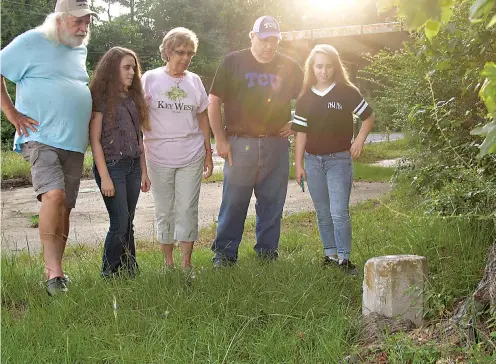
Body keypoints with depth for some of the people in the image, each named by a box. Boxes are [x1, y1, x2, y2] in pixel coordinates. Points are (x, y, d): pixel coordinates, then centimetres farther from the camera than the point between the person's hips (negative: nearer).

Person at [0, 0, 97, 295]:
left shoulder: (80, 49, 17)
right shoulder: (33, 41, -3)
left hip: (74, 143, 7)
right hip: (40, 137, -6)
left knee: (65, 208, 6)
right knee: (54, 195, -25)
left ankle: (54, 271, 18)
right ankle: (54, 269, -16)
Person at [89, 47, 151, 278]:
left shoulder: (133, 98, 12)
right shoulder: (102, 98, -7)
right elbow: (95, 140, -9)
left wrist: (144, 172, 13)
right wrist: (104, 177, -13)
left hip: (133, 167, 6)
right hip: (112, 166, -6)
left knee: (127, 223, 9)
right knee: (120, 224, -6)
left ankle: (129, 273, 16)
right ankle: (109, 275, 8)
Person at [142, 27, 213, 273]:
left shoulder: (194, 80, 8)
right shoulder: (151, 78, 0)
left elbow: (202, 118, 14)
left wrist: (208, 153, 12)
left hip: (191, 157, 2)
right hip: (159, 157, -1)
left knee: (187, 209, 1)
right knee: (164, 211, 6)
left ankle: (186, 264, 8)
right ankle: (168, 262, 18)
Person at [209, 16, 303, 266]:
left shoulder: (288, 66, 9)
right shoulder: (233, 62, 2)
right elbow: (214, 101, 1)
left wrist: (295, 124, 8)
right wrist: (220, 139, -4)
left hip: (276, 144, 3)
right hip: (240, 143, -2)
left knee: (272, 203, 7)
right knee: (233, 203, 0)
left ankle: (267, 252, 19)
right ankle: (224, 254, 10)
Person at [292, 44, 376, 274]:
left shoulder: (347, 93, -4)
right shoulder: (305, 98, 4)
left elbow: (369, 116, 6)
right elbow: (301, 132, 5)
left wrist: (360, 139, -7)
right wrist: (298, 164, 3)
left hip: (339, 159, -3)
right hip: (313, 160, 4)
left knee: (339, 212, -10)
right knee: (323, 213, 11)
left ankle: (344, 258, -2)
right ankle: (330, 254, 22)